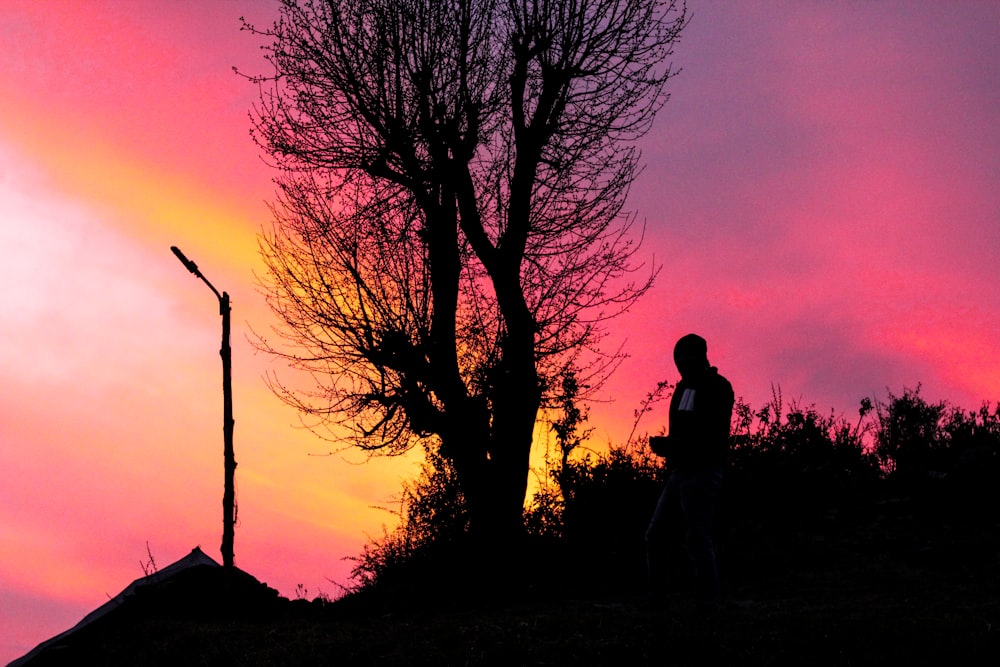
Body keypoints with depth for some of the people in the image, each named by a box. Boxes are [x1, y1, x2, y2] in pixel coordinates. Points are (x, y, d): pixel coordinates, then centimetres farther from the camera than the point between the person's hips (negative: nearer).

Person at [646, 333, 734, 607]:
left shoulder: (717, 388, -8)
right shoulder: (684, 387, 18)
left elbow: (712, 435, -19)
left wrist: (673, 445, -23)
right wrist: (665, 444, -1)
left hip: (702, 472, -9)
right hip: (680, 472, 9)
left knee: (697, 539, -9)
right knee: (656, 534, 8)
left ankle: (708, 603, -2)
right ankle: (657, 597, 15)